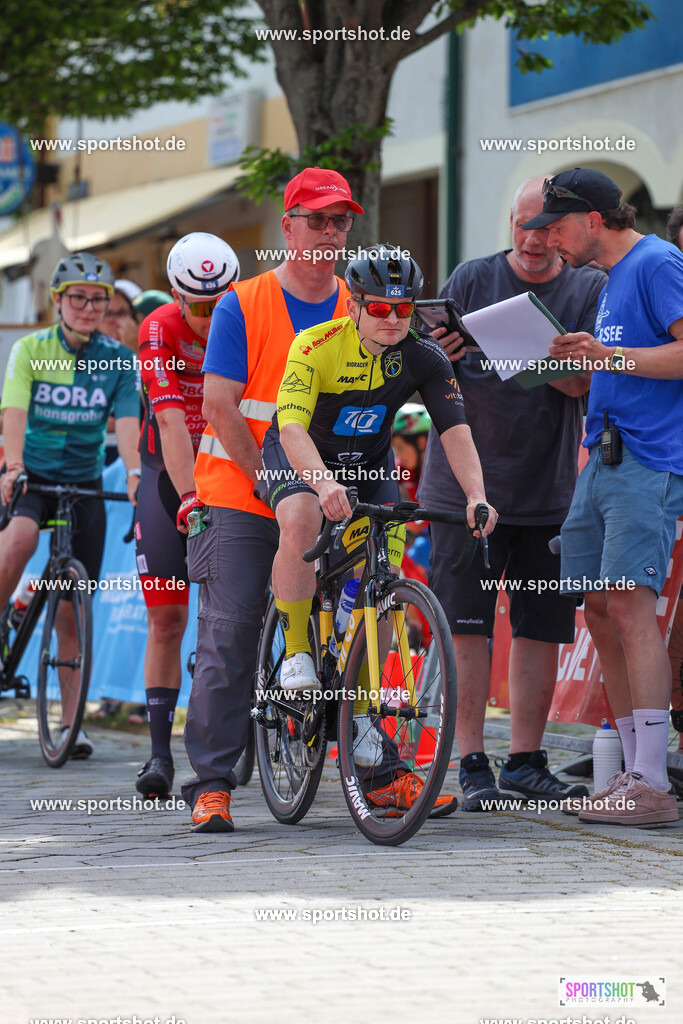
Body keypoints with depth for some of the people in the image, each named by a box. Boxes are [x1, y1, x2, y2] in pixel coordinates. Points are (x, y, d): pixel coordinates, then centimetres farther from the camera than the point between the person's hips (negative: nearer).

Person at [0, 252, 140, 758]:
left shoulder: (118, 360, -1)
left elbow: (127, 422, -12)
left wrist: (135, 474, -30)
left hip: (84, 483, 2)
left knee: (74, 607, 0)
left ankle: (71, 722, 5)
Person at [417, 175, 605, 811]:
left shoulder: (590, 291, 3)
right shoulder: (471, 280, 3)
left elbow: (579, 381, -8)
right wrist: (439, 356, -22)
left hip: (549, 489, 1)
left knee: (542, 630, 5)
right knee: (467, 627, -5)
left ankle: (526, 762, 15)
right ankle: (473, 766, 0)